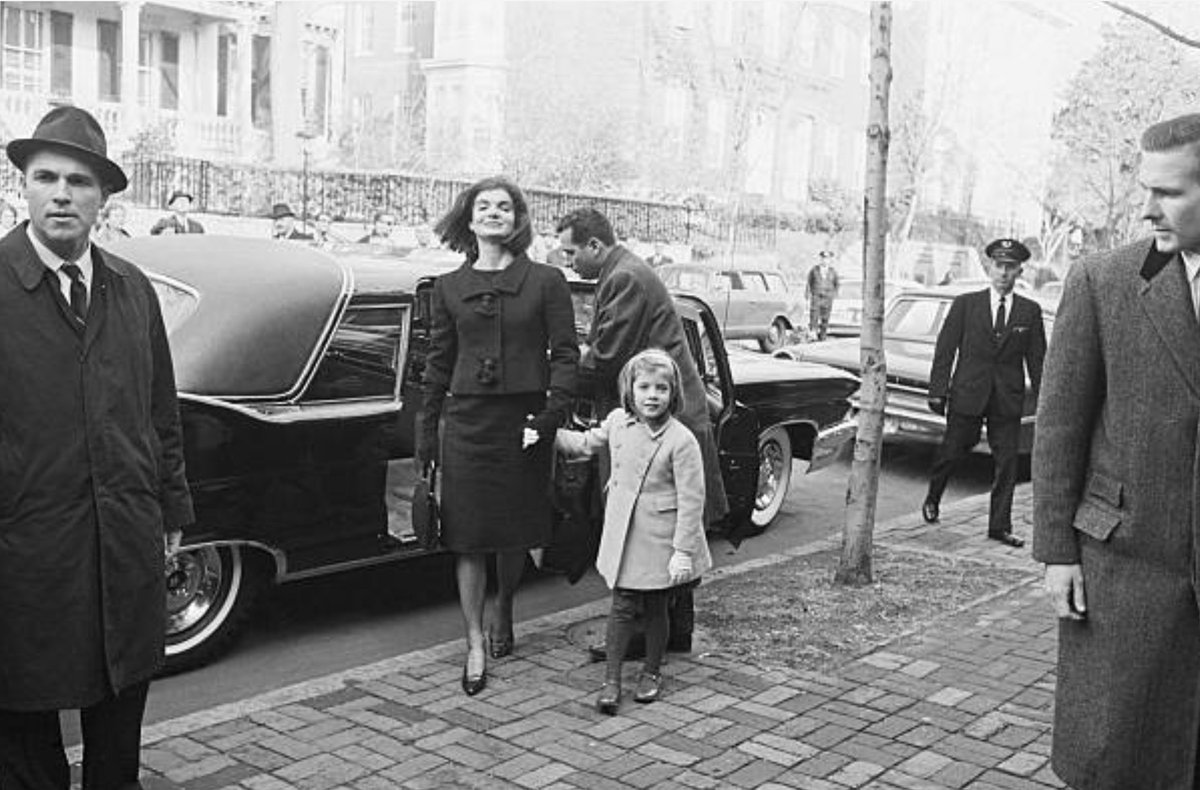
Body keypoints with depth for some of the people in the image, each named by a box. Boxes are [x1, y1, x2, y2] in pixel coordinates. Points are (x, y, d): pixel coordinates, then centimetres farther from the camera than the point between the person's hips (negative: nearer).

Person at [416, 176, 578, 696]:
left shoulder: (546, 282, 1)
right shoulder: (449, 287, 8)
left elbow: (565, 354, -1)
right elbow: (437, 362, 10)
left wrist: (552, 414, -13)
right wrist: (425, 433, 9)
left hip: (524, 421, -1)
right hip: (466, 420, 1)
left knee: (515, 533, 10)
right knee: (469, 537, 0)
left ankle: (503, 614, 36)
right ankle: (475, 646, 9)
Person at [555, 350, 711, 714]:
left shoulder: (681, 440, -17)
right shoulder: (617, 421, -1)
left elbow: (691, 500, -15)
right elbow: (585, 443, 20)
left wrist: (683, 552, -15)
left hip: (660, 540, -3)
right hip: (622, 535, 3)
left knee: (655, 608, 11)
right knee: (622, 606, 5)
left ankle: (652, 671, 31)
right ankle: (611, 680, 11)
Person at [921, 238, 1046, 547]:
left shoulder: (1030, 311, 6)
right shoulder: (965, 304, 1)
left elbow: (1037, 359, 6)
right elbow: (945, 350, 0)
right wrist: (937, 391, -7)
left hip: (1008, 400, 1)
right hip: (967, 393, -1)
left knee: (1006, 463, 1)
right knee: (953, 450, 9)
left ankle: (1000, 527, 10)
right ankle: (932, 499, 35)